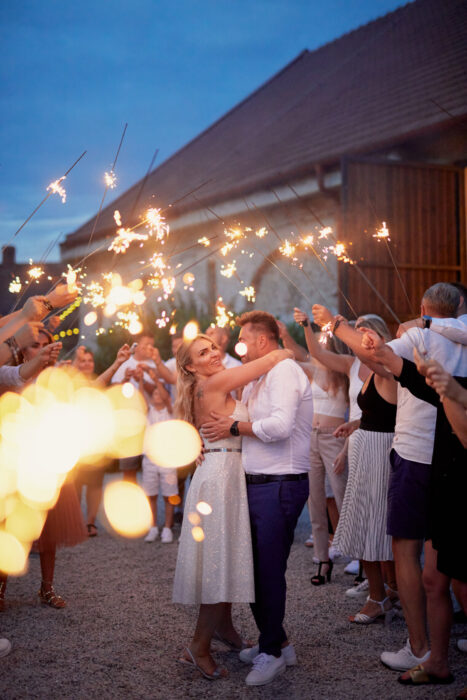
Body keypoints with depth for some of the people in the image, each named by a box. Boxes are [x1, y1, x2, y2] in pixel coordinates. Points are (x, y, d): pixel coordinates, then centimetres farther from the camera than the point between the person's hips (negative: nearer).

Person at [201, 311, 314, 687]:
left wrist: (234, 427, -13)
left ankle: (272, 652, 13)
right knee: (255, 567, 14)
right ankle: (275, 642, 28)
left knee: (269, 570, -1)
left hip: (280, 484, -9)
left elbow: (280, 426, -24)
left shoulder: (284, 369, -12)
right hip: (258, 483, 9)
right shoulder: (258, 377, 18)